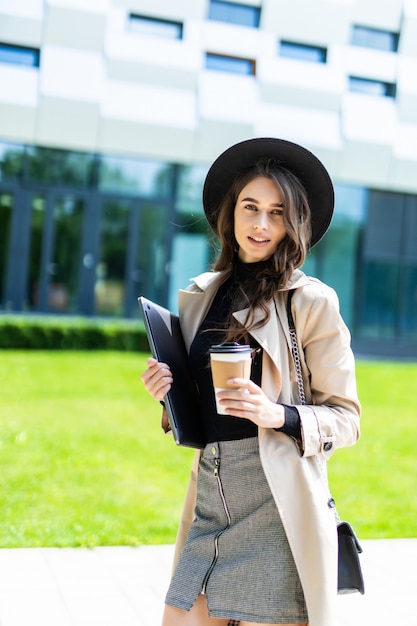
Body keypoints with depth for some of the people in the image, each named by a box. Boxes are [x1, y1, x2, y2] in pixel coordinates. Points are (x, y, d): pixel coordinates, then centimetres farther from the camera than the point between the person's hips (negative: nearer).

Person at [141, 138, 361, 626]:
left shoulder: (312, 301, -4)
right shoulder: (199, 297, 11)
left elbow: (345, 418, -3)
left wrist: (278, 415, -20)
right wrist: (167, 392, 2)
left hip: (276, 500, -5)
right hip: (210, 495, 5)